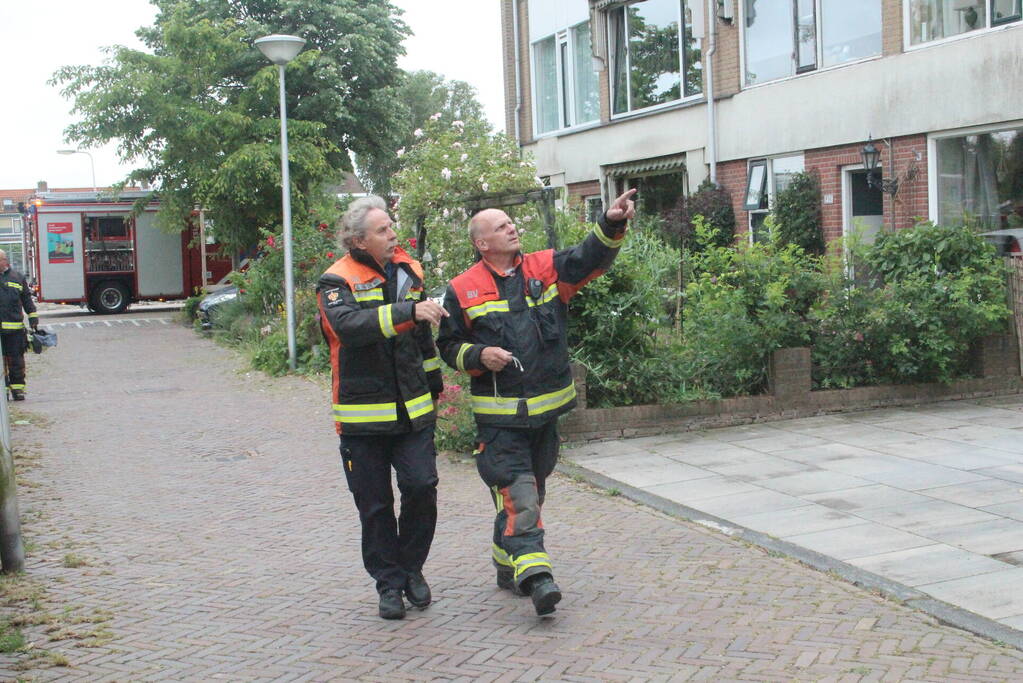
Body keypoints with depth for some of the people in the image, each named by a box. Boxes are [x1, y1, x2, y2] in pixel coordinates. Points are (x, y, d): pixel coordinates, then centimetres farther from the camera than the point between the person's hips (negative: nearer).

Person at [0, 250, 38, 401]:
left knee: (16, 359, 4)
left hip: (15, 327, 0)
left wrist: (33, 320, 10)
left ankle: (17, 388, 11)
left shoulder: (17, 277, 9)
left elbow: (27, 299, 14)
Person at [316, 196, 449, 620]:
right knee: (374, 505, 4)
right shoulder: (337, 282, -9)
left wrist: (434, 385, 30)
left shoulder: (409, 271, 9)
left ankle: (411, 569, 16)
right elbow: (348, 326, -31)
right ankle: (389, 583, 19)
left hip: (413, 410, 4)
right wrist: (407, 311, -38)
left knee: (421, 487, -6)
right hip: (364, 417, -3)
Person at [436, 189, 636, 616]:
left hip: (547, 406, 4)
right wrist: (479, 355, -14)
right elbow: (449, 345, 5)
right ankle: (534, 574, -16)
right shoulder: (463, 291, -1)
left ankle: (507, 563, 30)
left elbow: (590, 258, -5)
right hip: (499, 415, -4)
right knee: (517, 493, -12)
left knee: (533, 489, 15)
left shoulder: (546, 268, 6)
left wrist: (612, 225, -22)